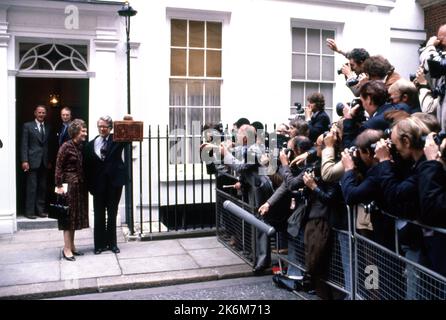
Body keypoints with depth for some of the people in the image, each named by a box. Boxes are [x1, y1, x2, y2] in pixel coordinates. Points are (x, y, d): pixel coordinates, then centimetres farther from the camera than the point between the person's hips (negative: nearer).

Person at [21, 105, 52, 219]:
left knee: (43, 188, 6)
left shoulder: (48, 128, 13)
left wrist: (49, 161, 9)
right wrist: (24, 161, -11)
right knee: (32, 187, -3)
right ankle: (29, 211, 3)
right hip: (33, 161, -4)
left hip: (44, 162, 4)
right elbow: (24, 145, -3)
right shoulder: (28, 126, 2)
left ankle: (40, 210, 14)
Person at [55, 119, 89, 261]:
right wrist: (59, 186, -15)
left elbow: (83, 167, 11)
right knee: (68, 217, -2)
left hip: (80, 186, 7)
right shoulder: (66, 146, -10)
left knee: (76, 216, 13)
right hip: (69, 184, -7)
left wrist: (85, 184, 7)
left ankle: (71, 246, 23)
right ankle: (67, 249, 5)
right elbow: (59, 167, -11)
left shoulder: (82, 147, 9)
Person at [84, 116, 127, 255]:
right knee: (99, 216, 9)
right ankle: (99, 244, 19)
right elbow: (87, 166, 2)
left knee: (112, 214, 10)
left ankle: (112, 243, 21)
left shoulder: (117, 140, 0)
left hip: (114, 182, -1)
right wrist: (90, 185, -4)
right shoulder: (91, 145, 2)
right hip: (98, 184, 1)